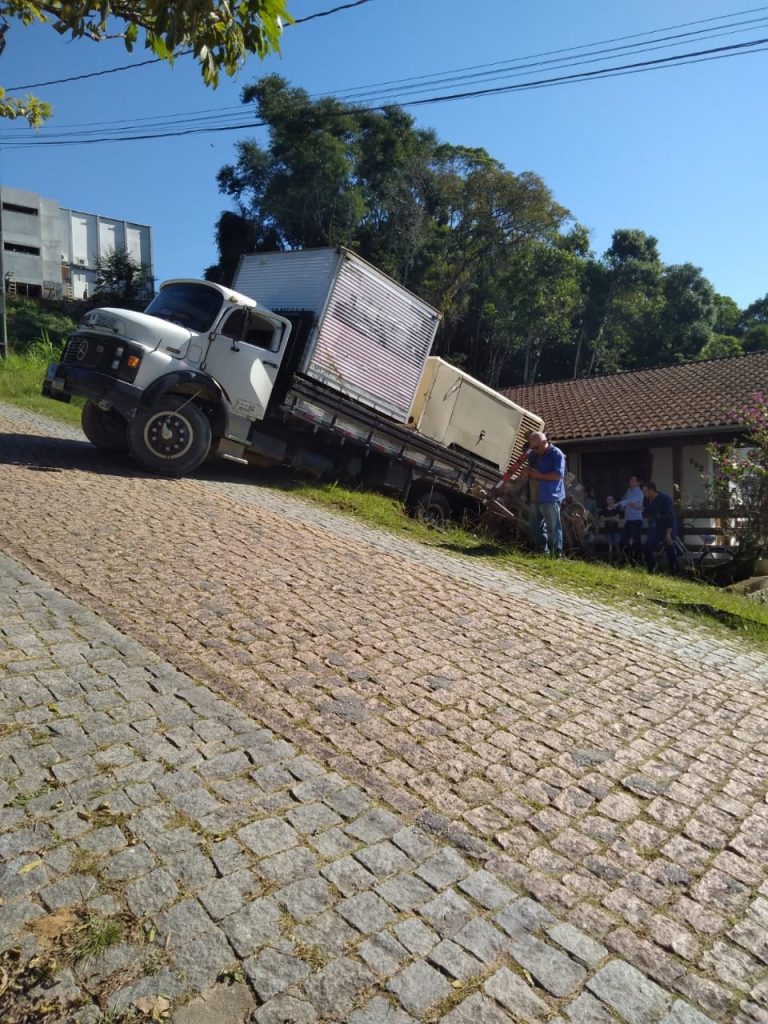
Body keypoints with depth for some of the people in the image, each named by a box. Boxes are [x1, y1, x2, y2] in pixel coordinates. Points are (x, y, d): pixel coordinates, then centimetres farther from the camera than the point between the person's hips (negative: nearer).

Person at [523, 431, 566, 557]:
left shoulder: (556, 454, -9)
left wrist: (539, 475, -20)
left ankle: (557, 554, 0)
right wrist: (527, 472, 0)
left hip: (550, 498, -8)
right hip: (534, 498, 8)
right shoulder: (533, 454, 15)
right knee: (536, 528, 12)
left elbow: (558, 475, -18)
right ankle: (541, 551, 21)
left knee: (553, 527, -4)